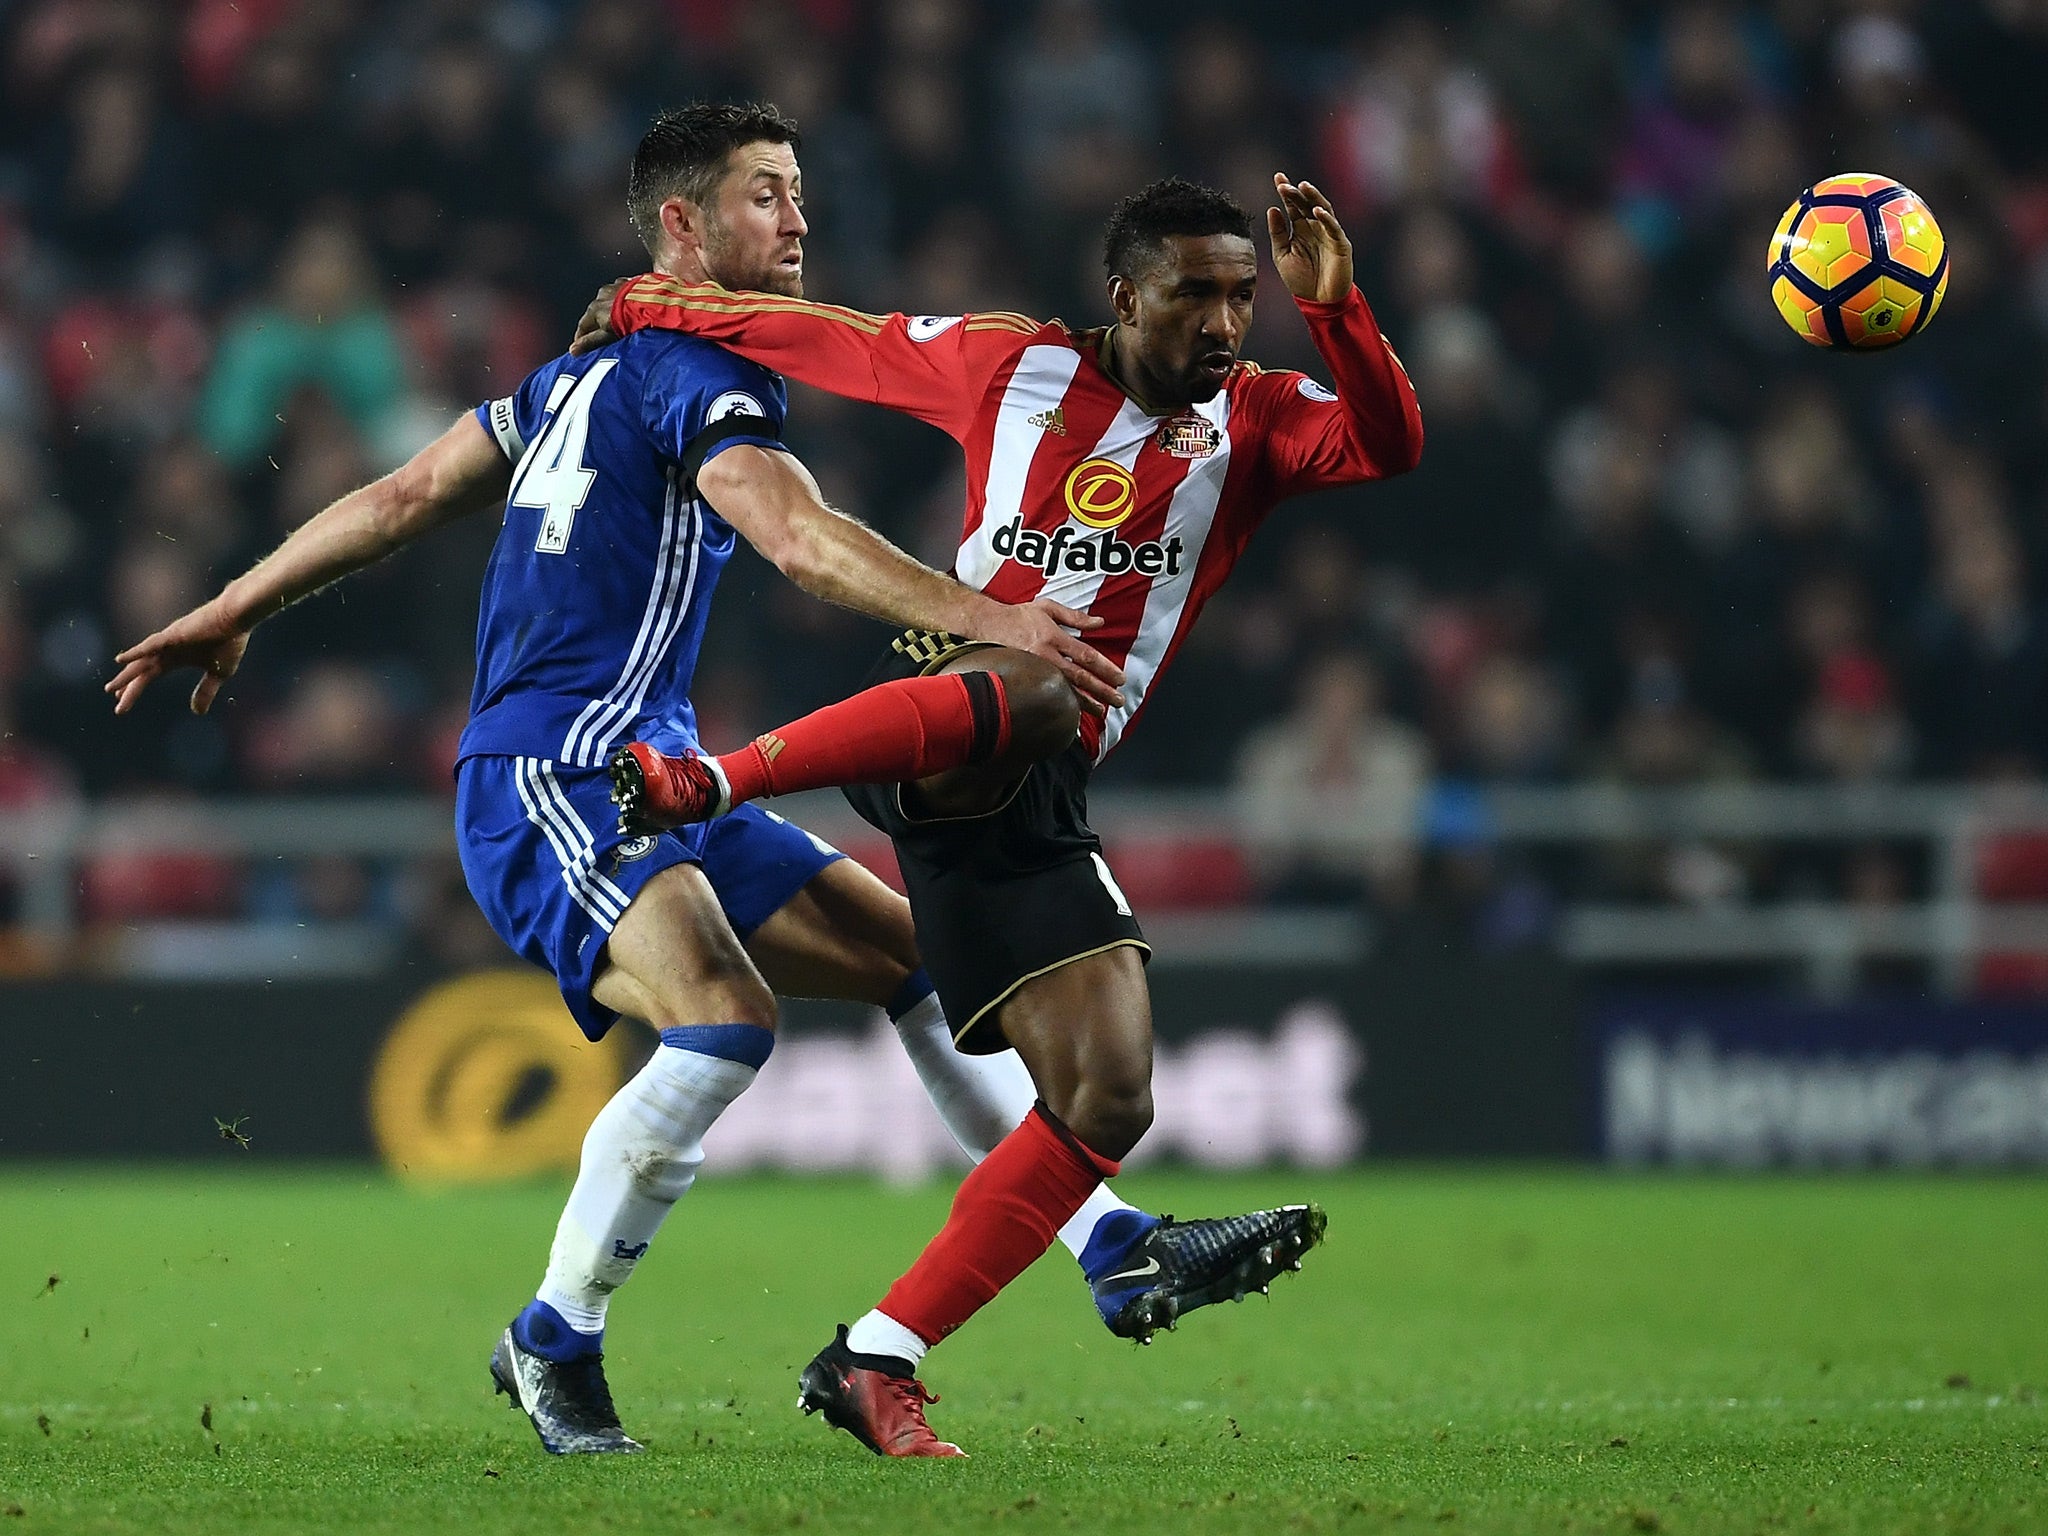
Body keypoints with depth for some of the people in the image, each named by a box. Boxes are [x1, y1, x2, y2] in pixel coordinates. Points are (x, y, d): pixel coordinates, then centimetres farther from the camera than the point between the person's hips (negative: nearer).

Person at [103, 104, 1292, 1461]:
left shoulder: (594, 369, 20)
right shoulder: (697, 373, -10)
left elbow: (407, 496, 24)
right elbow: (802, 538, -27)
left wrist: (234, 612, 30)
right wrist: (990, 621, -35)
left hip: (656, 789, 10)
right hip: (550, 786, -10)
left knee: (918, 957, 7)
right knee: (725, 1018, -30)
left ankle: (1111, 1245, 7)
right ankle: (556, 1342, -15)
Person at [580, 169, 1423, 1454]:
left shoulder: (1252, 420, 9)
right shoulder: (1014, 366, 5)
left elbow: (1391, 445, -11)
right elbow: (839, 340, 18)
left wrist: (1333, 306, -26)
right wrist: (652, 307, 27)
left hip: (1040, 802, 4)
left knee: (1109, 1098, -5)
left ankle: (877, 1362, 2)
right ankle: (707, 779, -35)